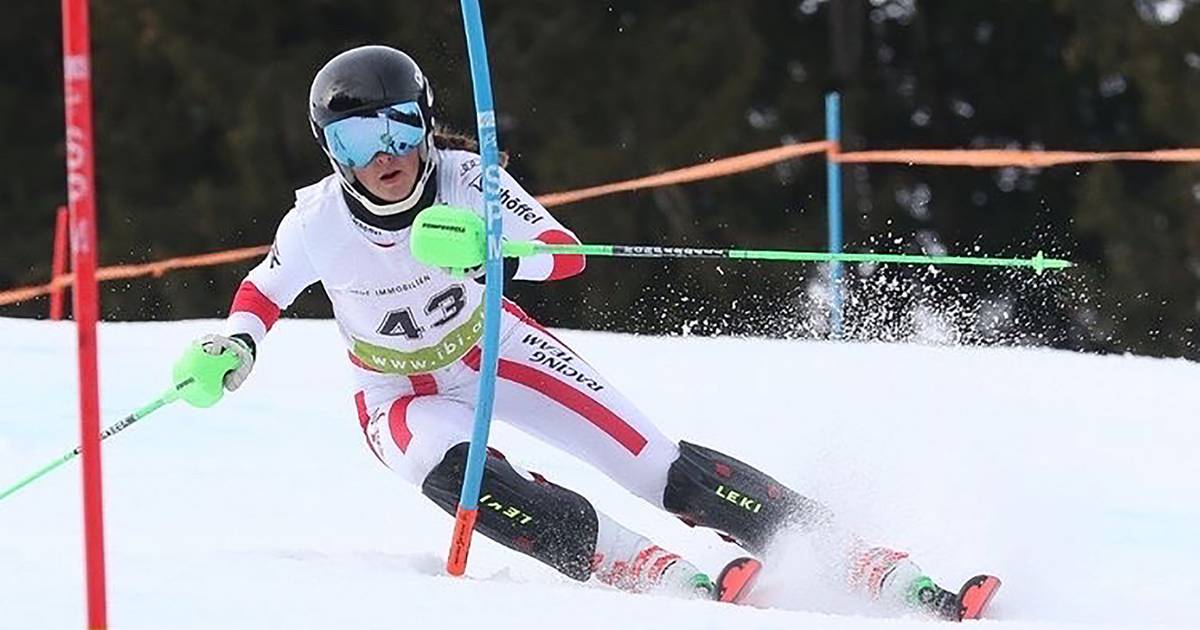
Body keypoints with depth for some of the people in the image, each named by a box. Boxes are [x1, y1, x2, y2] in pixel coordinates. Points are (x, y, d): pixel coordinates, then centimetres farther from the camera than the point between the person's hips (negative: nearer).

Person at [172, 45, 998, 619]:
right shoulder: (319, 223, -23)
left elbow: (565, 254, -31)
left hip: (493, 346, 0)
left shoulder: (463, 179, -24)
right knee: (465, 479, -36)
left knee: (664, 466, -12)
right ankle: (665, 578, -38)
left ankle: (883, 571, -13)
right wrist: (232, 349, -25)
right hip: (404, 395, 0)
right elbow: (262, 294, -4)